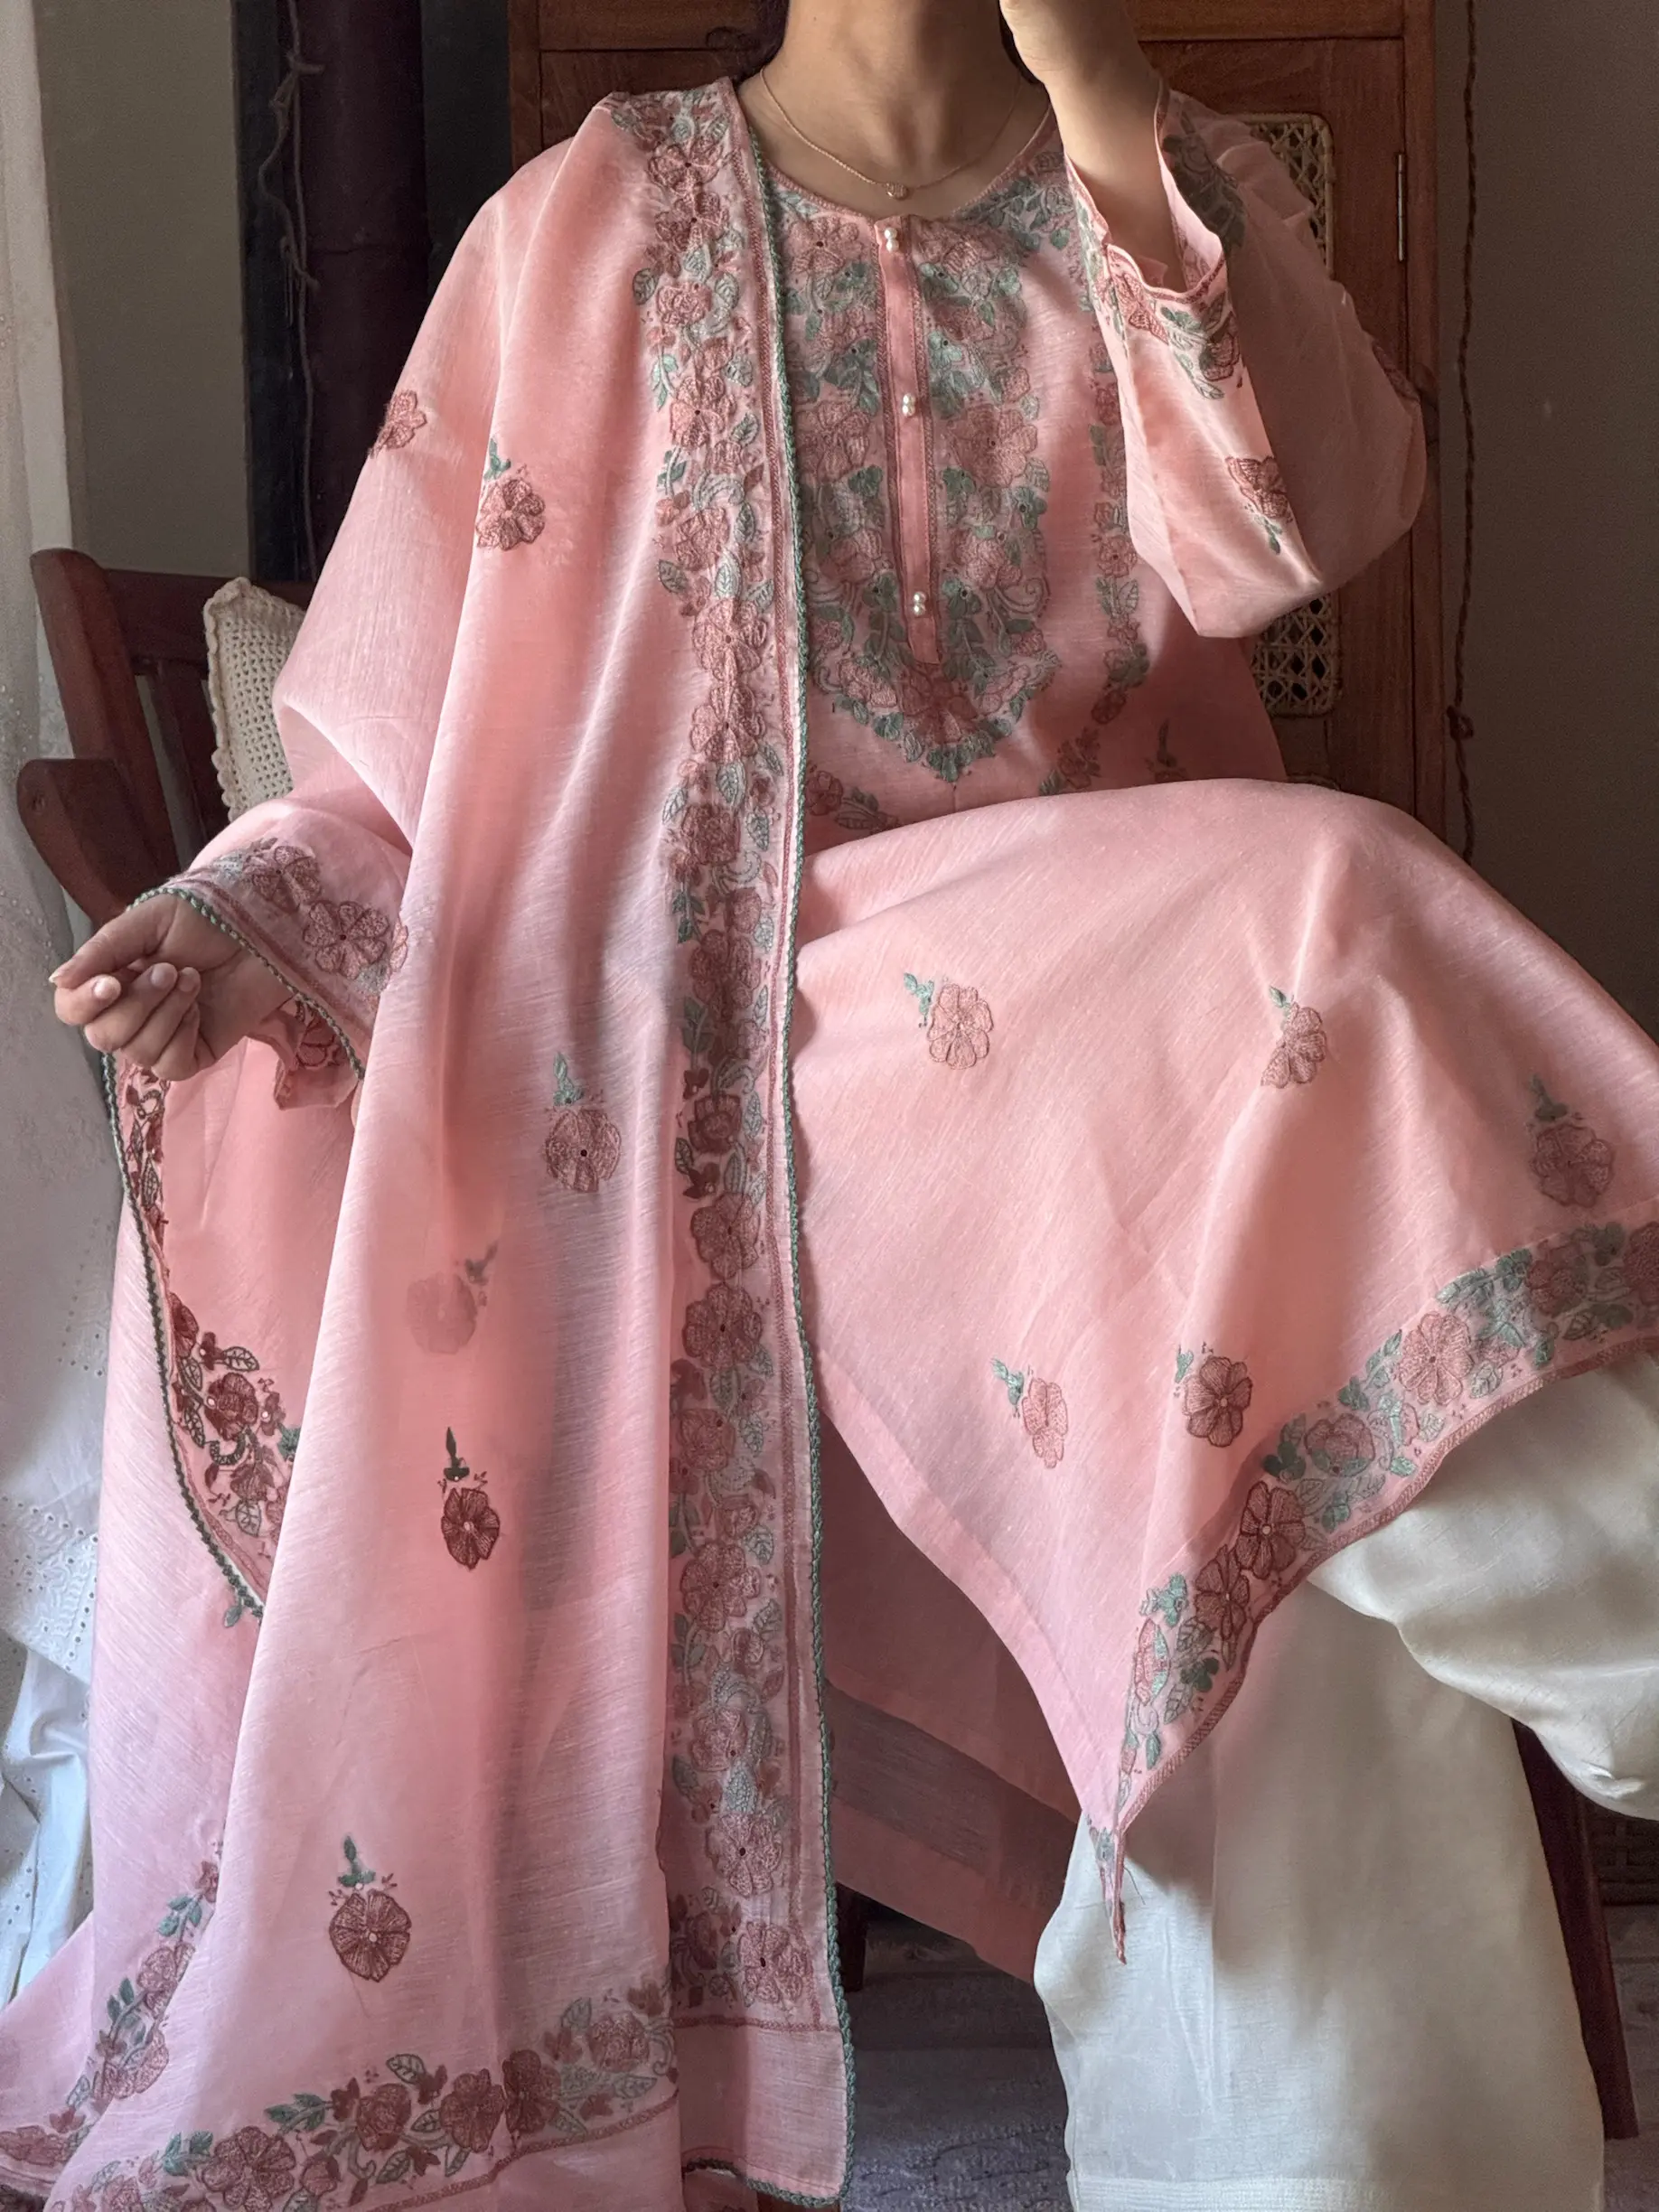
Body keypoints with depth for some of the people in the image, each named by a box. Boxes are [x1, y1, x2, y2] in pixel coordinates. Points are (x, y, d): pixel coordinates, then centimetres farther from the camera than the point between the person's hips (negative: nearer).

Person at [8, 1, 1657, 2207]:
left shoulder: (1174, 198, 14)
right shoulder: (597, 219, 9)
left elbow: (1296, 524, -8)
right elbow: (430, 720, 6)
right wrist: (247, 921, -12)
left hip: (1093, 1002, 3)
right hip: (700, 1034, -2)